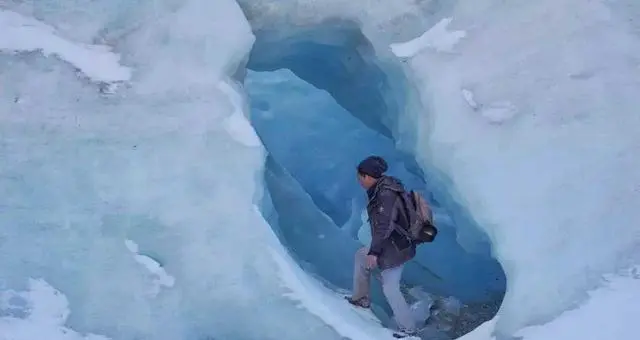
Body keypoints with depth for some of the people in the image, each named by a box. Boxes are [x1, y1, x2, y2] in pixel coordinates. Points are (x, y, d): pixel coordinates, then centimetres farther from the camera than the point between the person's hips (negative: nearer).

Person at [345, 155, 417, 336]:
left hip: (394, 250, -10)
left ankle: (408, 329, 10)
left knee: (390, 288, -1)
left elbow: (384, 227, -29)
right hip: (395, 244, 10)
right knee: (360, 255, 26)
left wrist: (374, 252, -25)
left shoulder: (385, 195, -26)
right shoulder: (384, 188, 4)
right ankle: (361, 298, 37)